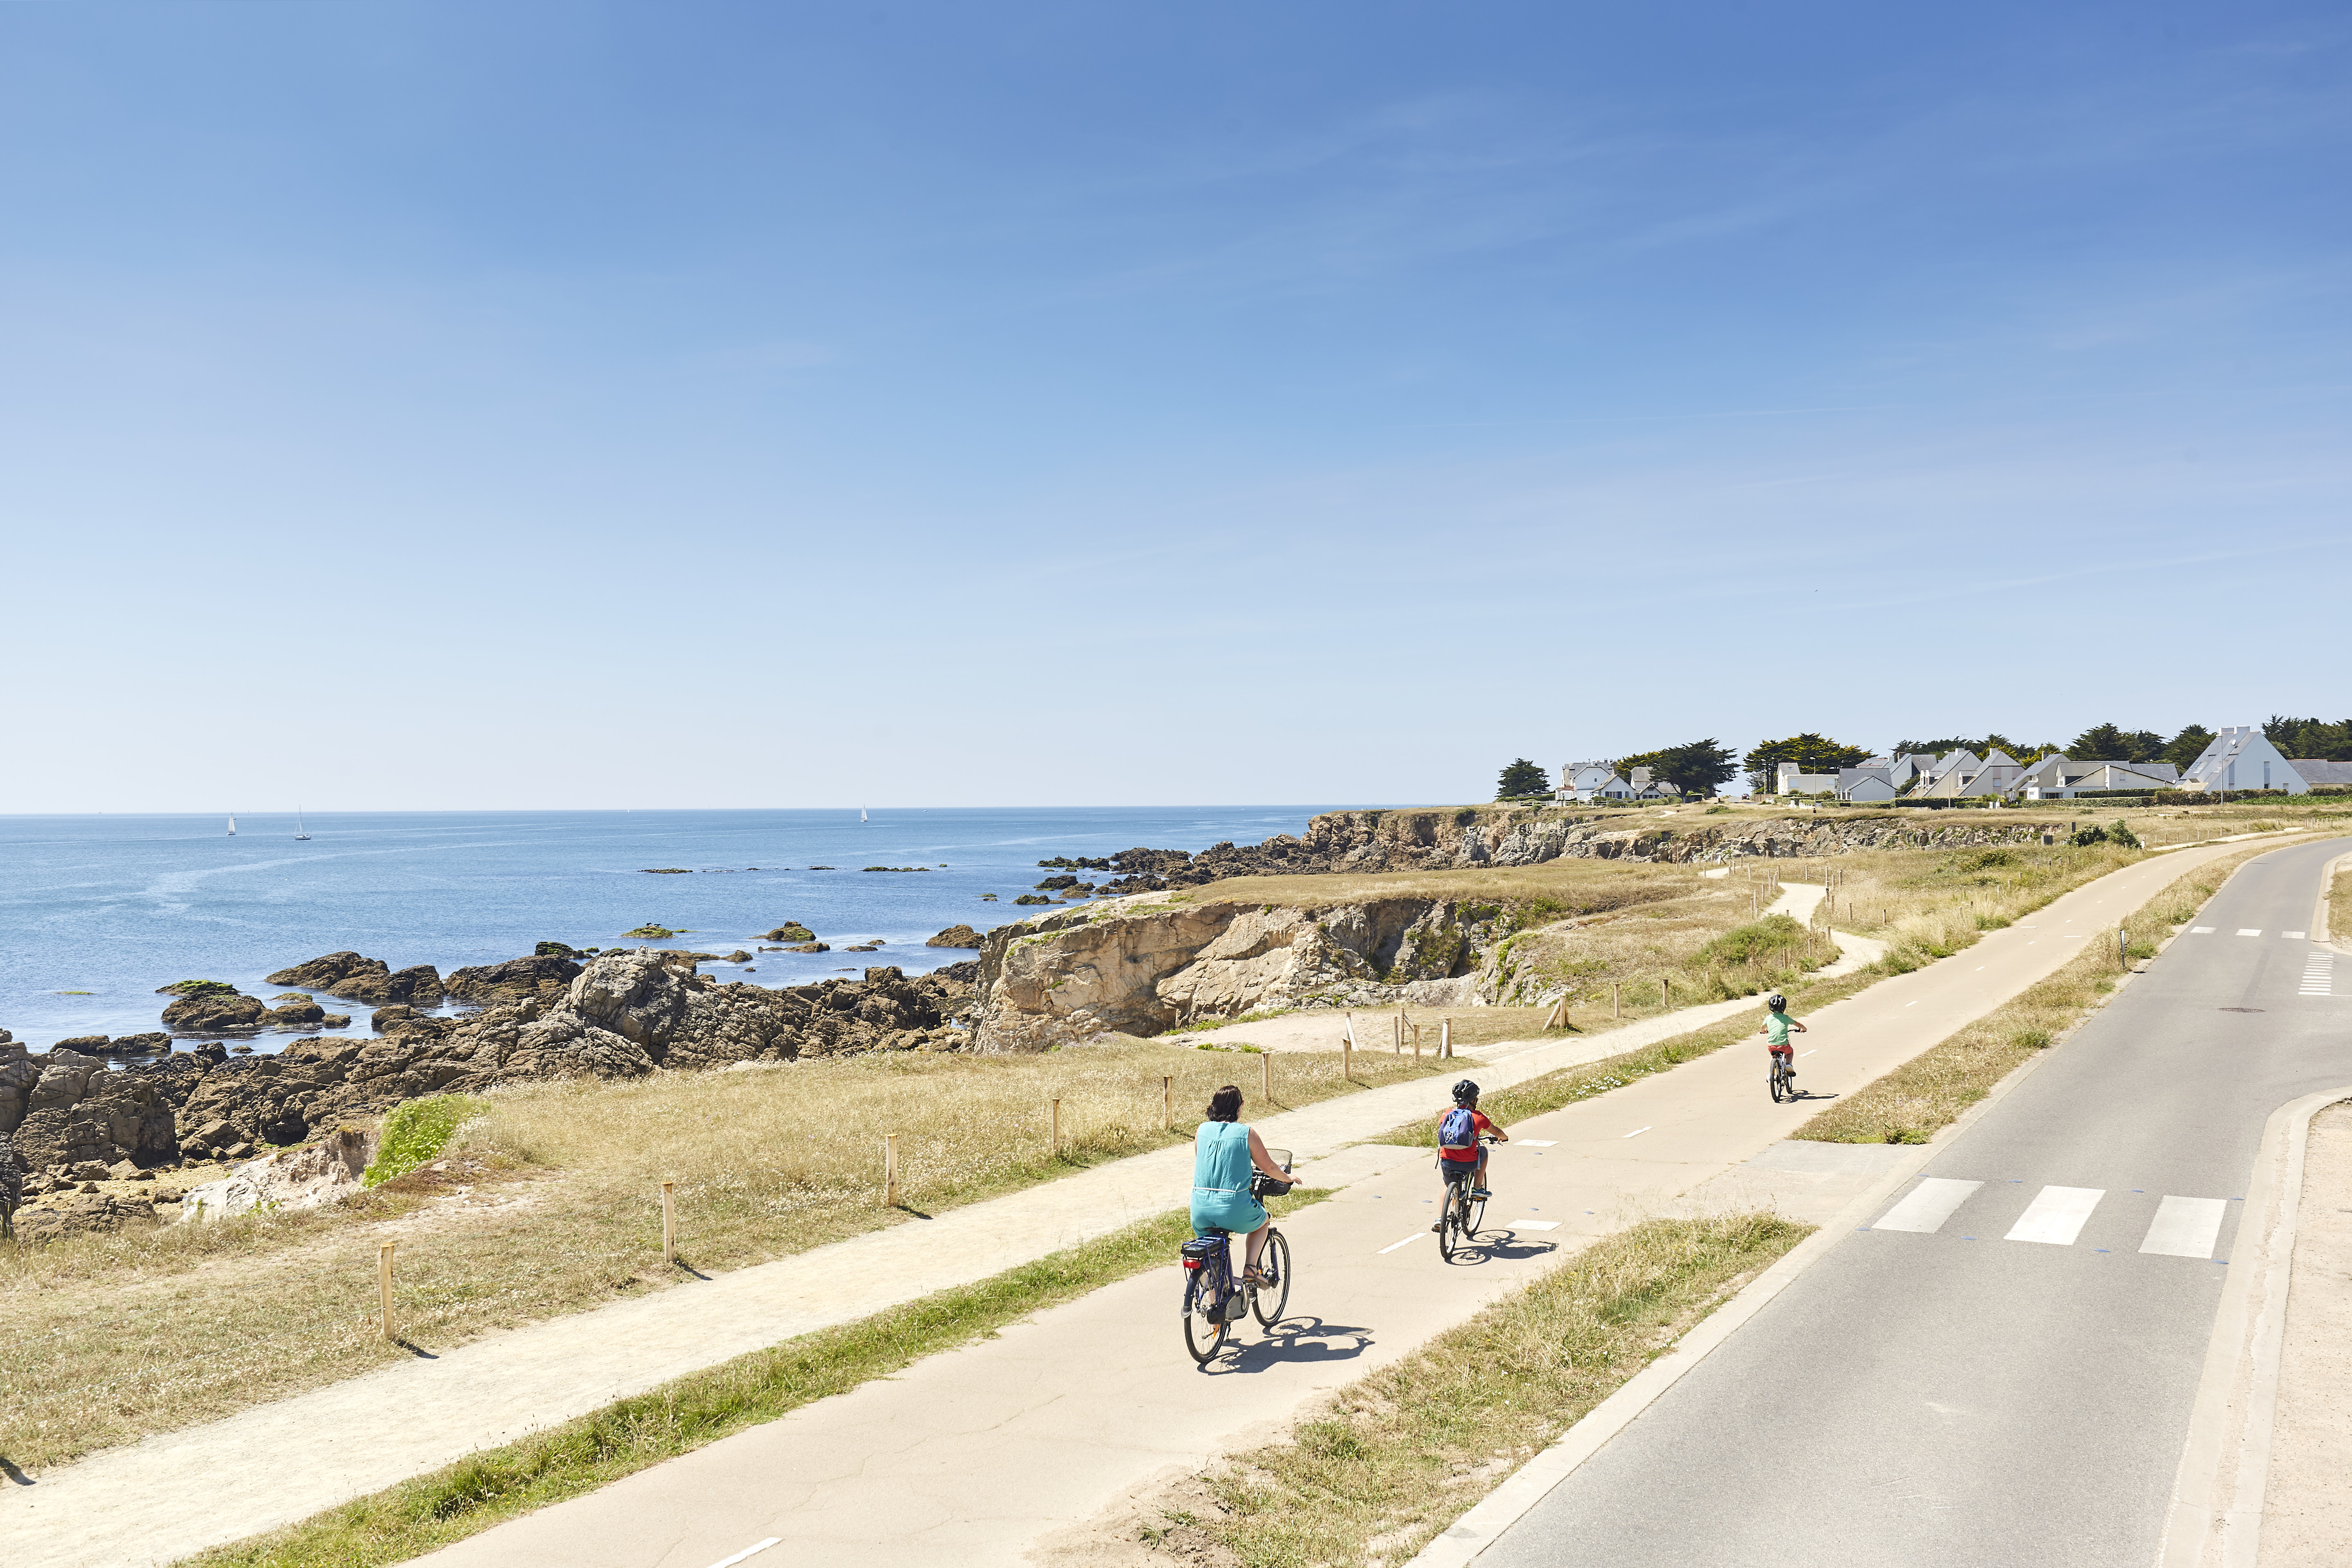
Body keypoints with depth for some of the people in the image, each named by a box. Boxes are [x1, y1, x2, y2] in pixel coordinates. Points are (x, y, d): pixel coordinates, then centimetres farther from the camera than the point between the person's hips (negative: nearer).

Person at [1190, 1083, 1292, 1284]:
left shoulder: (1202, 1130, 9)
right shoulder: (1247, 1133, -3)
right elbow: (1269, 1168, 6)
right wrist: (1287, 1178, 28)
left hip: (1200, 1211, 3)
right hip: (1234, 1211, -3)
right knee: (1262, 1220, 29)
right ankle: (1250, 1268, 14)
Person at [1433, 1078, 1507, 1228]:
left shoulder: (1445, 1116, 7)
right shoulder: (1478, 1117, 1)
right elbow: (1497, 1132, 18)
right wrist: (1504, 1137, 41)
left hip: (1447, 1163, 3)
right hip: (1468, 1164, -2)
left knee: (1447, 1184, 33)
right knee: (1483, 1150, 30)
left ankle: (1440, 1219, 18)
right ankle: (1478, 1189, 29)